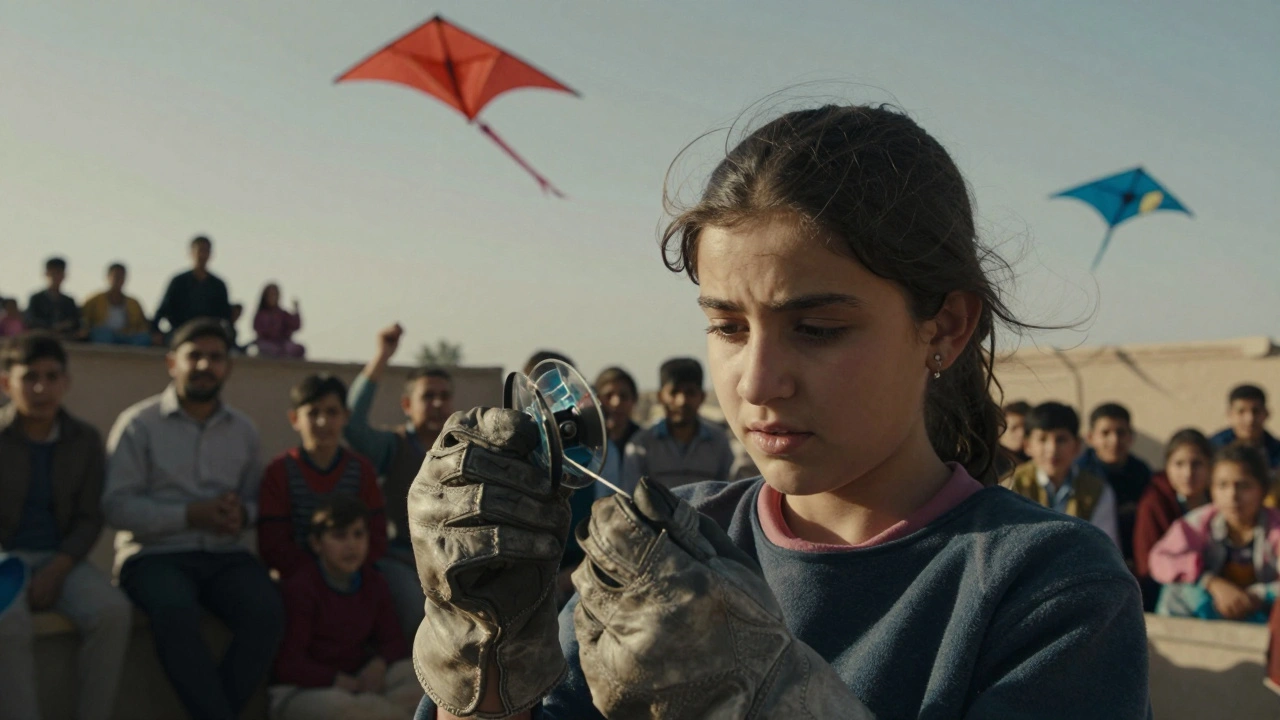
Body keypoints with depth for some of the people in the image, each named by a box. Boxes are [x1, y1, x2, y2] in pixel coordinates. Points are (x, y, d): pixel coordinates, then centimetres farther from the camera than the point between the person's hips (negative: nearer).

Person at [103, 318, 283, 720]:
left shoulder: (243, 430, 16)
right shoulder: (139, 424, 3)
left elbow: (257, 498, 19)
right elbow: (118, 505, -6)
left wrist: (243, 513, -6)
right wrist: (191, 515, -16)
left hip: (225, 555, 4)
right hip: (154, 553, -3)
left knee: (267, 611, -27)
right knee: (176, 612, -36)